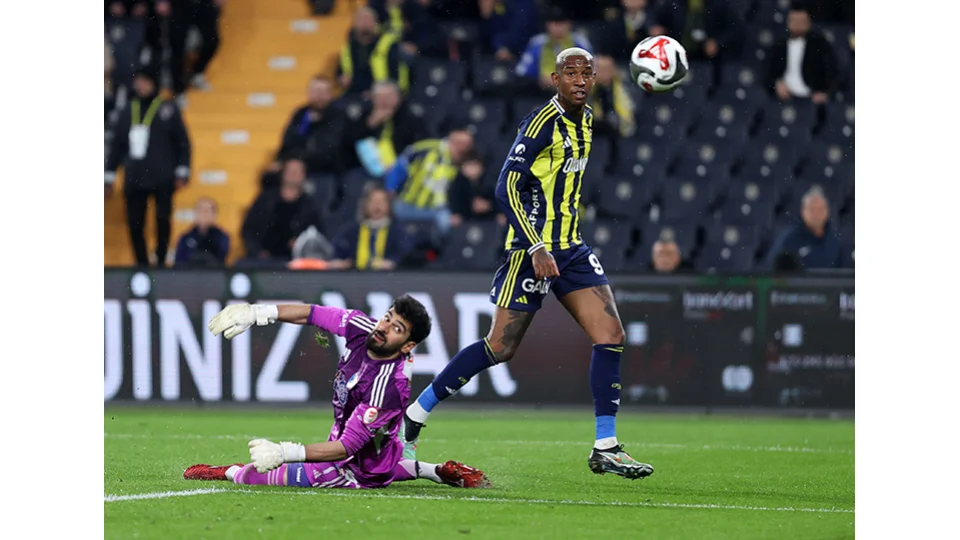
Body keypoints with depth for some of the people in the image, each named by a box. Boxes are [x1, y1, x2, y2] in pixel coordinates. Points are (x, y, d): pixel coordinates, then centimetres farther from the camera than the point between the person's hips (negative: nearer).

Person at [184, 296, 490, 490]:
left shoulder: (387, 388, -36)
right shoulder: (362, 328, -16)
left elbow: (346, 448, -34)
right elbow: (311, 314, -4)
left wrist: (284, 452, -40)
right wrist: (254, 314, -12)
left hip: (362, 469, -9)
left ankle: (232, 474, 16)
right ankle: (436, 472, 32)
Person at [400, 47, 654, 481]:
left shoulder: (584, 119, 10)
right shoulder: (543, 121, -16)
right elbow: (506, 188, -20)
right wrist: (537, 249, -25)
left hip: (570, 249, 8)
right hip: (533, 249, -8)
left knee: (611, 336, -5)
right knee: (500, 348, -4)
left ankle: (606, 448, -1)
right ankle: (413, 414, 12)